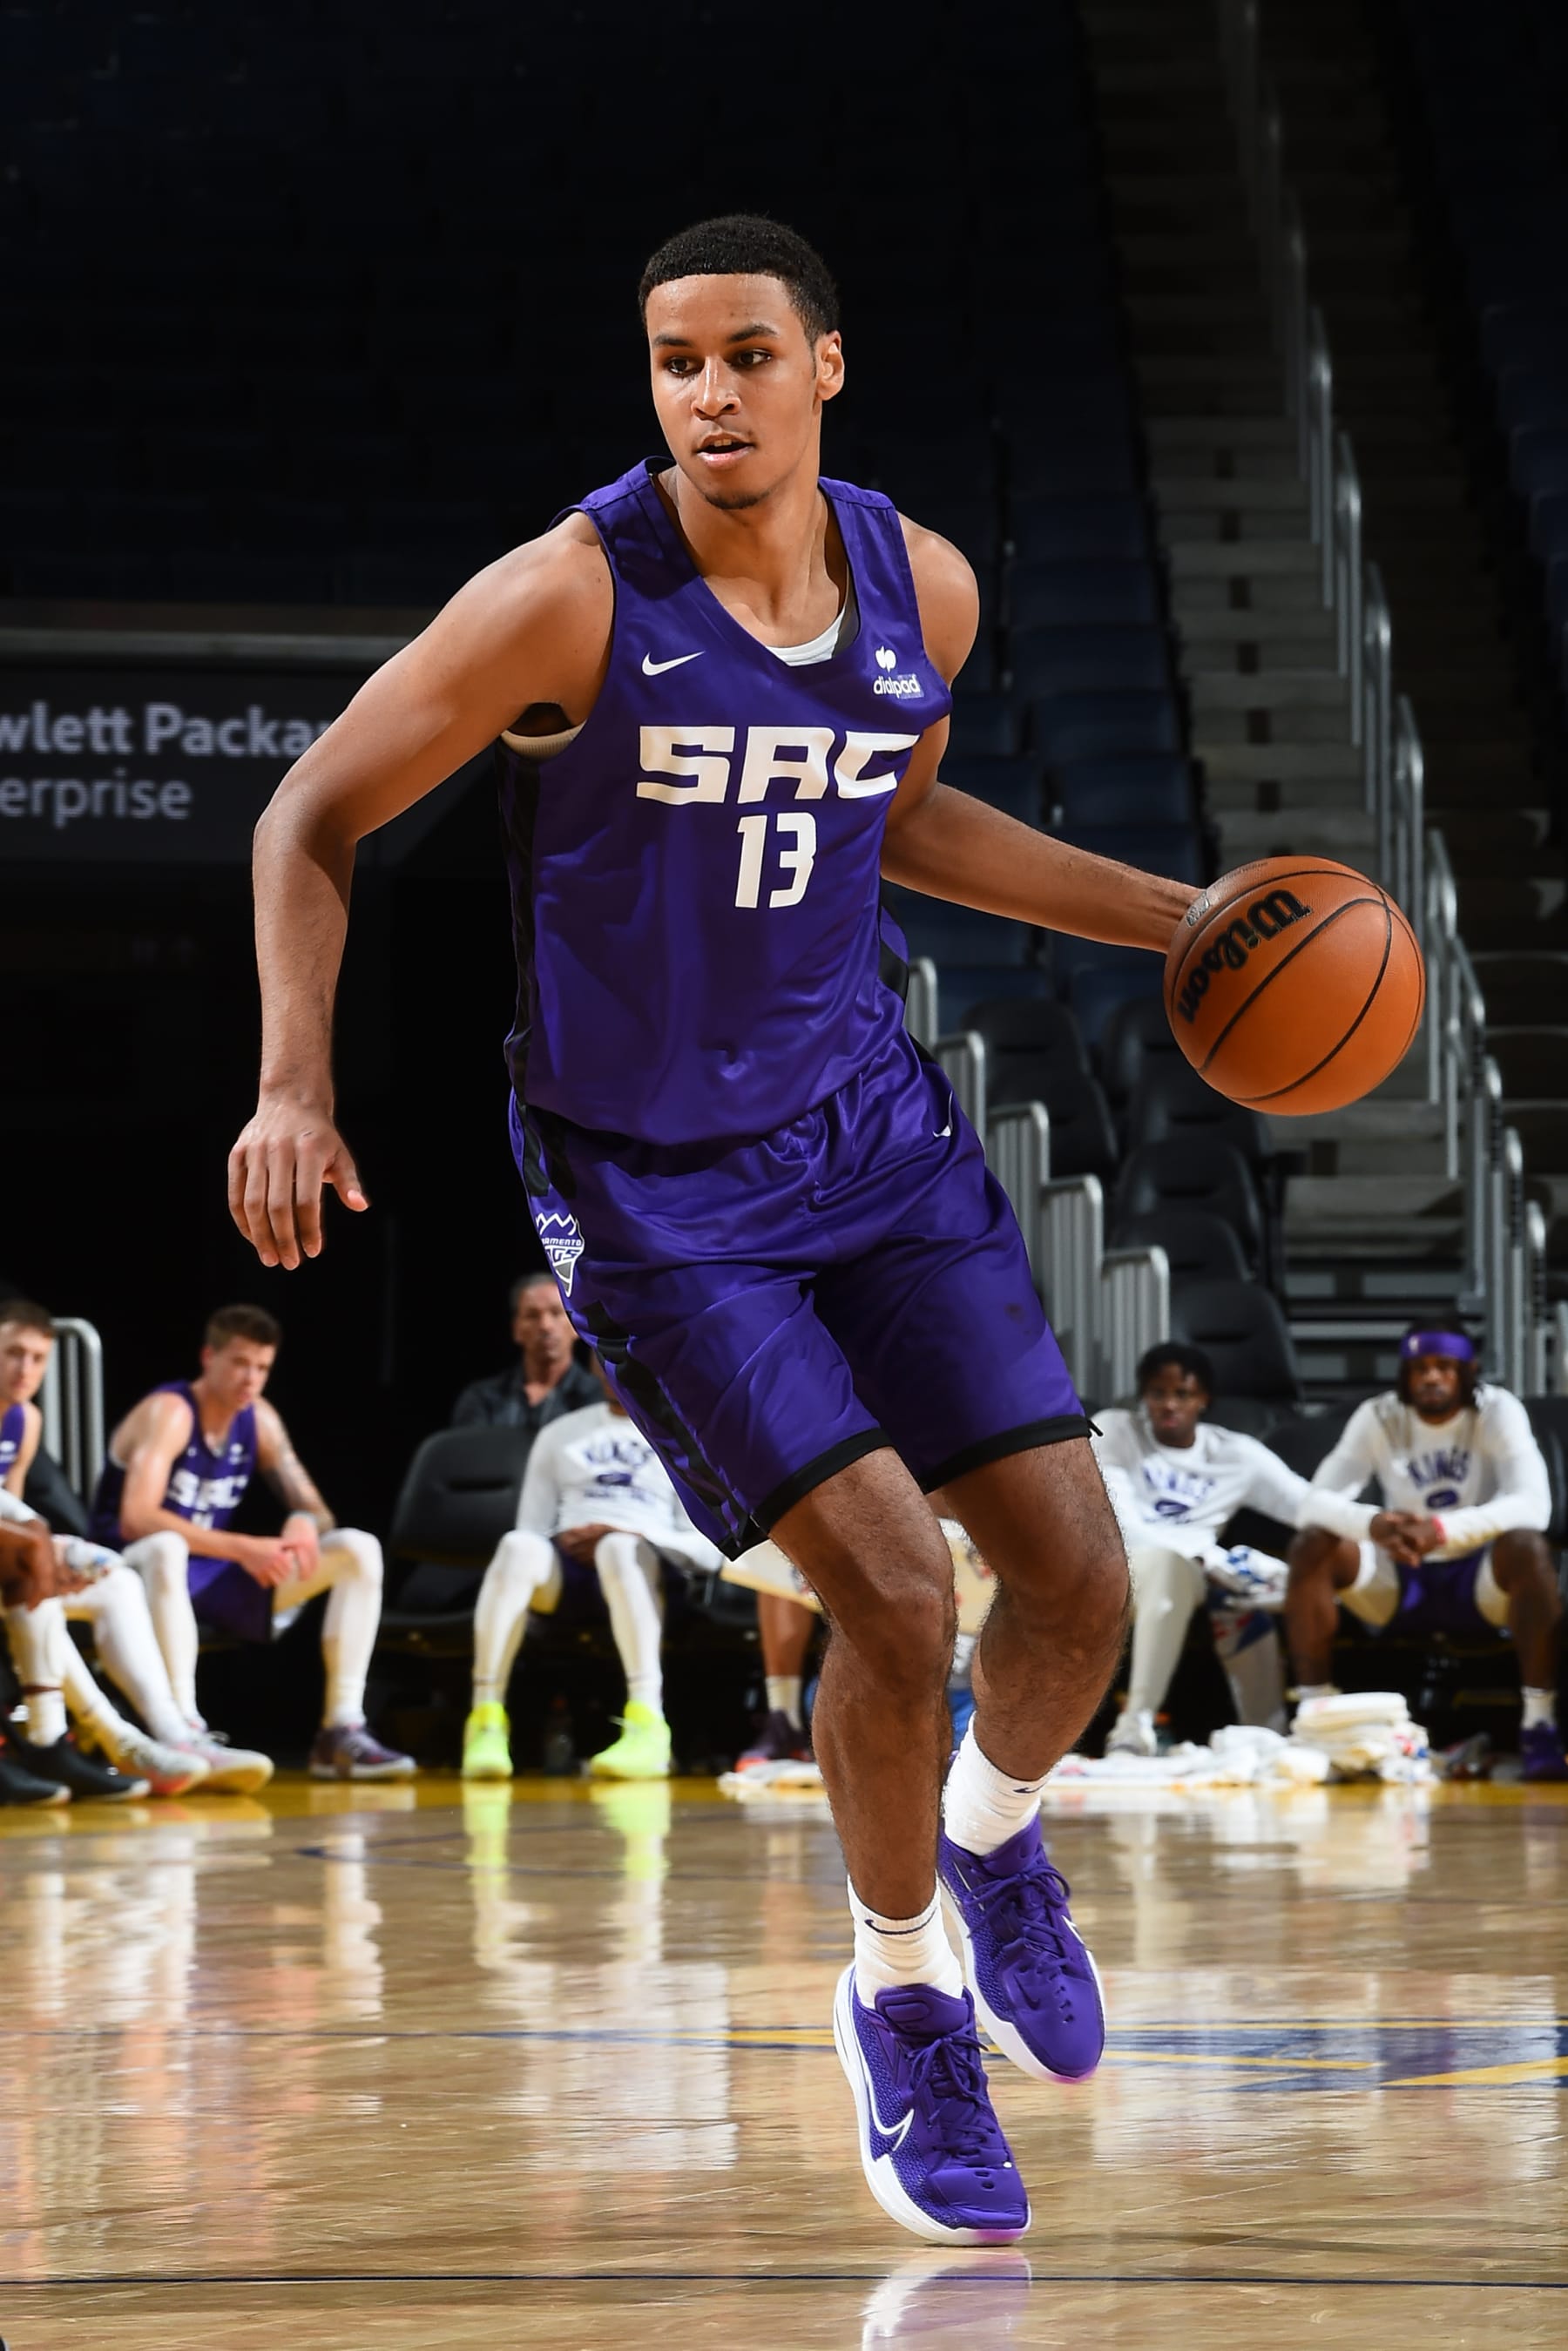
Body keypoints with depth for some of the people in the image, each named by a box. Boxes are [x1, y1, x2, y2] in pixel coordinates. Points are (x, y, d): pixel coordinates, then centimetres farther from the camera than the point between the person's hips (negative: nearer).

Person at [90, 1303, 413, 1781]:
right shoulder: (168, 1413, -17)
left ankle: (342, 1731, -14)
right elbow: (135, 1519, -29)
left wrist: (304, 1525, -20)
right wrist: (240, 1548, -35)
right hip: (138, 1573, -7)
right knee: (165, 1547, -44)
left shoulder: (259, 1420, 6)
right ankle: (186, 1734, -48)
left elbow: (312, 1506, 7)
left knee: (358, 1549, -5)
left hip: (214, 1579, 7)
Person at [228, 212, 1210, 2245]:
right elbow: (314, 820, -9)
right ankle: (903, 1999, 9)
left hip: (870, 1126, 5)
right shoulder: (569, 598, -18)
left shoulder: (921, 588, -2)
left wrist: (1174, 920, 15)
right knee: (893, 1592, -16)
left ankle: (994, 1841, 32)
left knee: (1077, 1576, -2)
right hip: (650, 1182, -5)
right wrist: (294, 1082, -21)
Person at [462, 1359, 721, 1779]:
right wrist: (565, 1543, -4)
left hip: (645, 1561, -2)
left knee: (620, 1548, -39)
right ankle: (486, 1722, -41)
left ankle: (648, 1725, -54)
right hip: (564, 1564, 2)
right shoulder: (561, 1434, 27)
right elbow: (531, 1531, 19)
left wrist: (632, 1535, -11)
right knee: (518, 1547, -34)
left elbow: (708, 1550, 5)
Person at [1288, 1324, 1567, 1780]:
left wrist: (1442, 1530, -42)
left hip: (1478, 1580, -2)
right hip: (1396, 1585, 2)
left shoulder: (1498, 1412, -11)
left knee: (1527, 1547, -35)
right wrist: (1373, 1525, -38)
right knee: (1312, 1545, -24)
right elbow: (1319, 1498, -14)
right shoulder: (1378, 1417, -5)